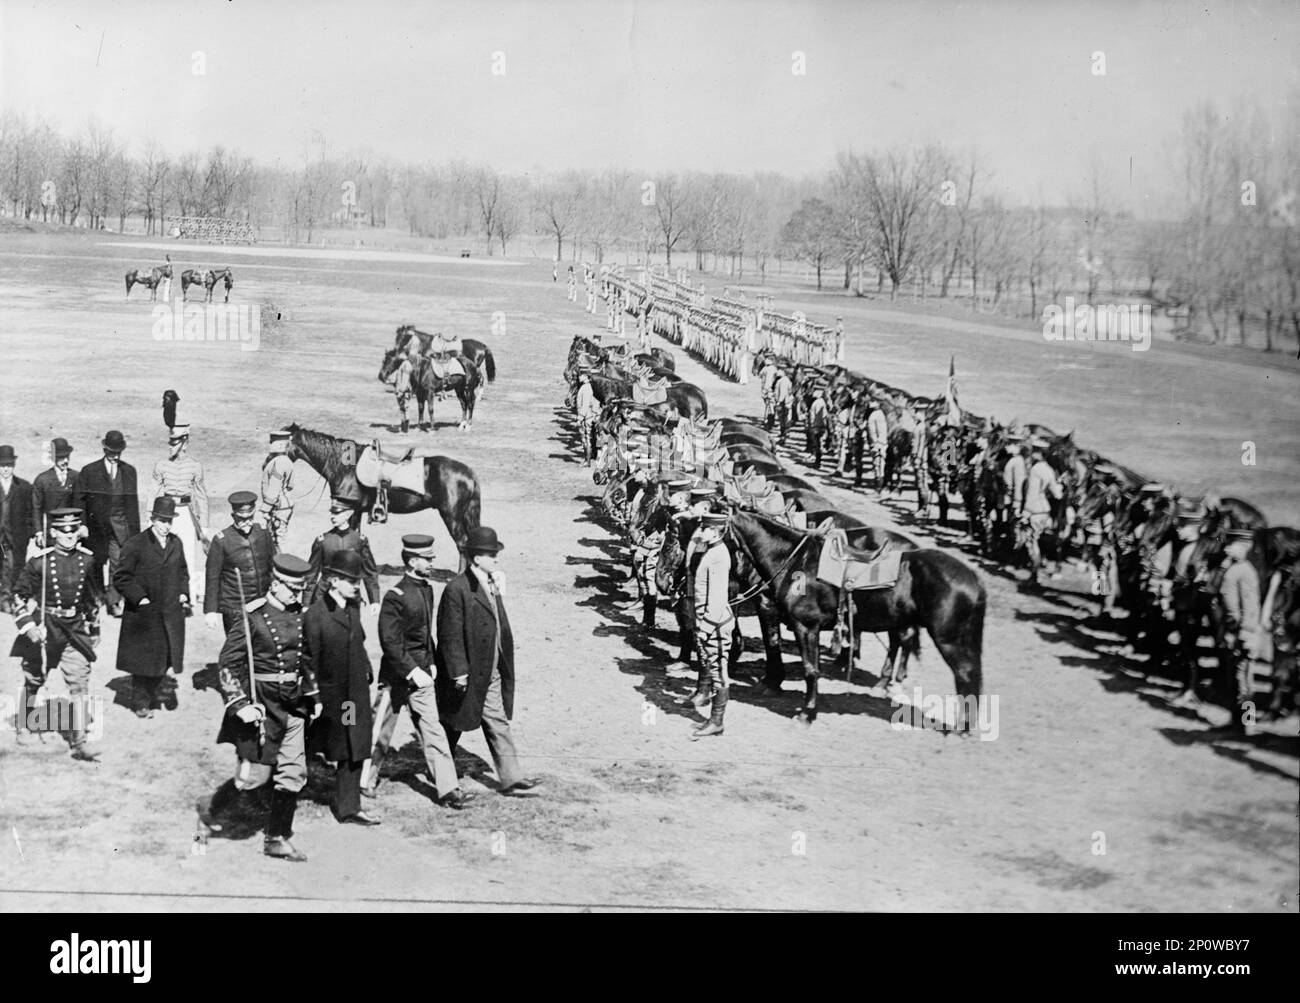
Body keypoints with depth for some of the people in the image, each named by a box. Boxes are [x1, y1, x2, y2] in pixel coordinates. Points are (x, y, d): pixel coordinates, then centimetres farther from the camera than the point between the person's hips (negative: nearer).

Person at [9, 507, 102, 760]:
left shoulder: (87, 560, 0)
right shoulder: (40, 562, -12)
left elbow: (92, 596, 14)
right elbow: (20, 595, -5)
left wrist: (94, 629, 19)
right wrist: (28, 626, -15)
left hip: (75, 630, 3)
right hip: (44, 628, -3)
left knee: (80, 683, -7)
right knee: (33, 680, 14)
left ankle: (78, 744, -6)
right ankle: (21, 726, 39)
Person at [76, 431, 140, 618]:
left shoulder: (129, 471, 10)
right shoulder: (89, 471, 2)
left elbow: (133, 502, 11)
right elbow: (80, 500, 2)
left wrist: (135, 530, 8)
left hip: (121, 524, 1)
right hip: (97, 524, -1)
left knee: (118, 563, -7)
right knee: (97, 564, 5)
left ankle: (113, 602, -3)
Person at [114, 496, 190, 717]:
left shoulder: (176, 544, 9)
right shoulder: (135, 545, -9)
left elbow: (182, 572, 23)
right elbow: (120, 578, -7)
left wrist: (183, 593, 9)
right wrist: (139, 597, -14)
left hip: (171, 614, 5)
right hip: (143, 614, -5)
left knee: (164, 657, 10)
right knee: (143, 659, 2)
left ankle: (151, 694, 30)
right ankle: (141, 703, 13)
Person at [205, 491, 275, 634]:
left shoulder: (263, 533, 2)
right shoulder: (221, 540, -8)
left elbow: (274, 567, 13)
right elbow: (212, 578, -5)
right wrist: (210, 610, -6)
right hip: (234, 609, -3)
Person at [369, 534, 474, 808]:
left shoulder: (426, 589, 7)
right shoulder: (395, 597, -18)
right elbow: (389, 641, -20)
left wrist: (430, 664, 12)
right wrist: (412, 671, -20)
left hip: (421, 674, 7)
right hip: (396, 676, -7)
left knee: (433, 730, 3)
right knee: (381, 731, 7)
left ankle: (448, 790, 2)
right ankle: (366, 781, 26)